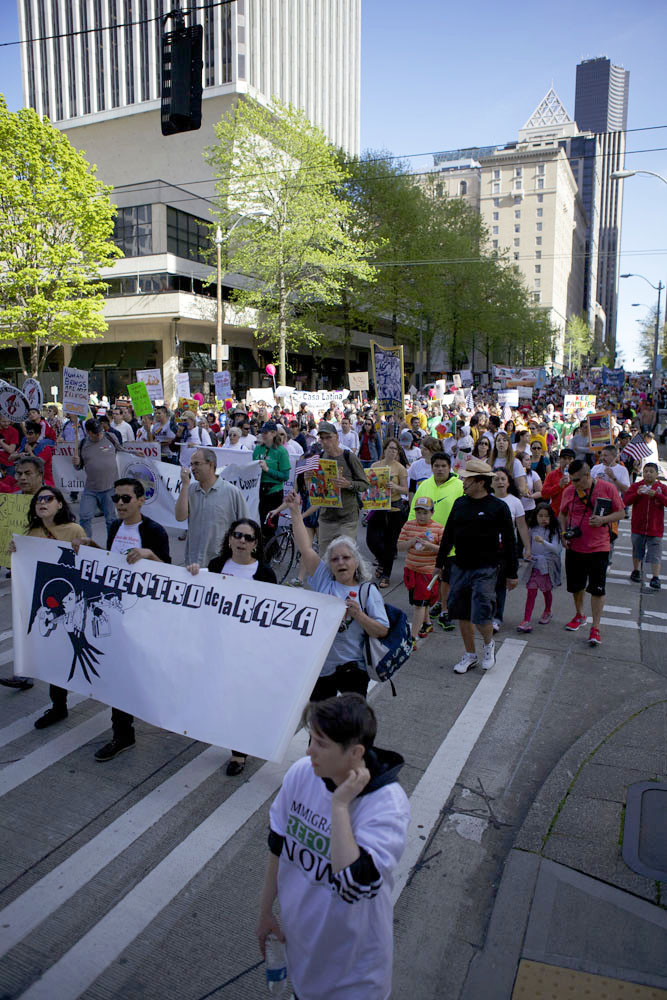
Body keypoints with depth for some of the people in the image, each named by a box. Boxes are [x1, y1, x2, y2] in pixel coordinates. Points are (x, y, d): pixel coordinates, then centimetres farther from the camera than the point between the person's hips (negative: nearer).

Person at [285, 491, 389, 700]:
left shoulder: (368, 591, -2)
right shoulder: (323, 581, 4)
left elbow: (382, 632, -5)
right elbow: (305, 548, -2)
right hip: (318, 667, 2)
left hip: (352, 668, -2)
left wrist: (359, 615, -20)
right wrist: (295, 511, -3)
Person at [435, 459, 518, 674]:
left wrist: (511, 574, -3)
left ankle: (489, 644, 23)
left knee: (480, 616, -9)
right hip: (460, 568, 5)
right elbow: (448, 535, 15)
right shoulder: (460, 503, 7)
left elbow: (509, 542, -4)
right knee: (462, 614, 10)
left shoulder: (498, 507, -8)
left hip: (485, 570, -5)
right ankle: (470, 655, 28)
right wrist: (439, 562, 17)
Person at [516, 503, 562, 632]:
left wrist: (543, 542, -35)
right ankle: (526, 621, -8)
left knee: (547, 591, 16)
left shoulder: (553, 531, -8)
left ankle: (547, 612, 43)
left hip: (547, 565, -2)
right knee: (531, 592, -4)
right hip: (533, 565, 2)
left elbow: (556, 548, -20)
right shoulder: (532, 530, 2)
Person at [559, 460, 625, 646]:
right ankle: (579, 615, 38)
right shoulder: (569, 491, 0)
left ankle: (595, 627, 7)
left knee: (597, 589, -2)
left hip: (598, 547, -3)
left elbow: (621, 513, -1)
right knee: (576, 585, 14)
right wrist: (564, 532, -2)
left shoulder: (607, 488, -8)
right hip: (574, 547, 3)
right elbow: (563, 514, 13)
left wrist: (603, 519, -19)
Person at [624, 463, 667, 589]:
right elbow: (626, 501, -7)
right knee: (637, 552, 17)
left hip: (655, 529, -2)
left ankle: (655, 578, -6)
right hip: (638, 527, 2)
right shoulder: (636, 486, 2)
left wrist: (656, 495, -25)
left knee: (655, 555, -5)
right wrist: (637, 494, -22)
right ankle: (636, 571, 36)